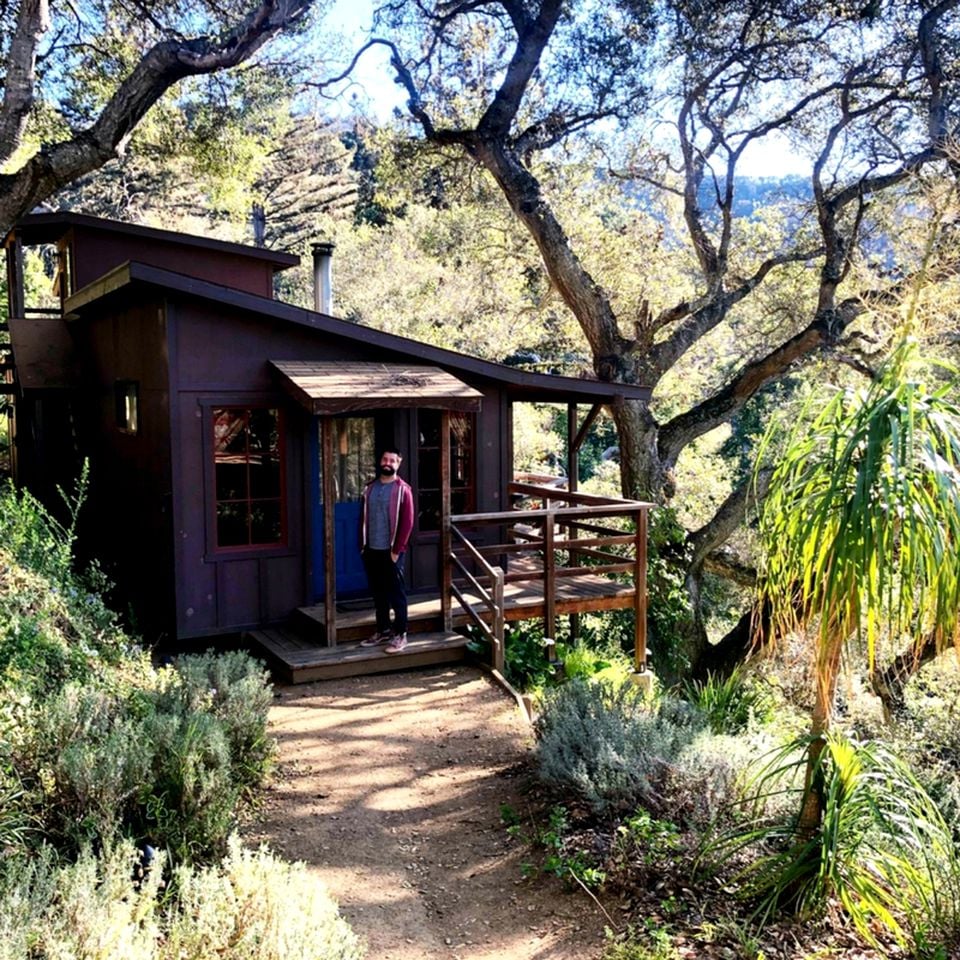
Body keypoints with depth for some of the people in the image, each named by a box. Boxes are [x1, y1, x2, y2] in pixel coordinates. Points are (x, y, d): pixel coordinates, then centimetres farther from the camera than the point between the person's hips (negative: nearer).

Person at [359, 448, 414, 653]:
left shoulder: (402, 489, -7)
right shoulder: (370, 488, 9)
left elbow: (407, 523, -10)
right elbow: (363, 518, 13)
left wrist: (396, 550, -13)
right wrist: (363, 545, 6)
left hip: (391, 551, -5)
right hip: (371, 550, 5)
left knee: (396, 593, 0)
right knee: (378, 592, 13)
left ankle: (400, 634, 8)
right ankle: (383, 630, 25)